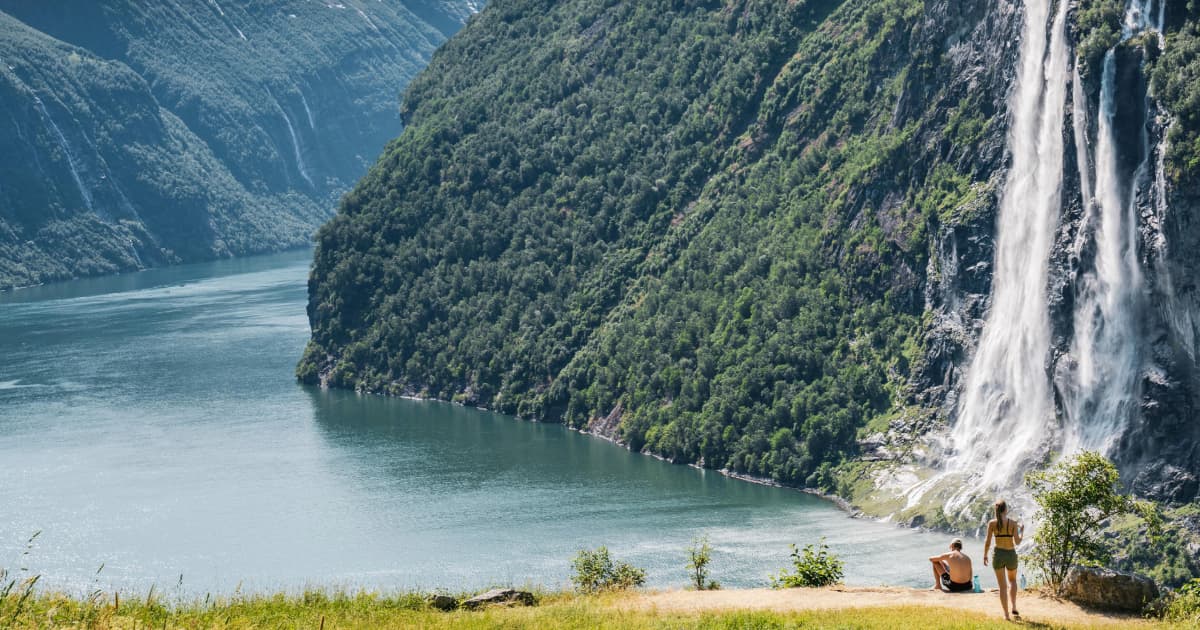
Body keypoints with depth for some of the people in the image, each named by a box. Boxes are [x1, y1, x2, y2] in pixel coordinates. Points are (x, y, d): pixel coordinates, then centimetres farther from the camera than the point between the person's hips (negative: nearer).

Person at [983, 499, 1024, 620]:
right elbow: (1017, 542, -9)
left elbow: (987, 542, -6)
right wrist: (1021, 532, 10)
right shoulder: (1013, 523, -8)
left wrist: (985, 556, 7)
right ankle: (1013, 608, 10)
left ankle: (1006, 614, 4)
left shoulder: (992, 523, -6)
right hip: (1011, 555, 0)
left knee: (1002, 585, 9)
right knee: (1012, 580, 26)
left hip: (998, 555, 0)